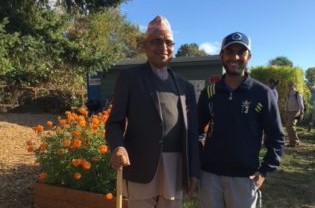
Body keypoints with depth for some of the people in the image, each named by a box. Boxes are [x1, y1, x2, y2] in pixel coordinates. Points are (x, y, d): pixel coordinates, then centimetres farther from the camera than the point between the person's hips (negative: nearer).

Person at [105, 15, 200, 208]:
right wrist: (118, 146, -21)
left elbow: (192, 132, 12)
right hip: (142, 167, -3)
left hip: (176, 170, 4)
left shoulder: (185, 86, 14)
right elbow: (115, 122, 0)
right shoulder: (129, 78, 3)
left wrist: (194, 171, 8)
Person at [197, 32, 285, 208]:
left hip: (244, 177, -2)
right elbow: (196, 129, 9)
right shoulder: (209, 93, 2)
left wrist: (265, 171, -8)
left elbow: (276, 137, -1)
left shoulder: (262, 93, -5)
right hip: (209, 173, 2)